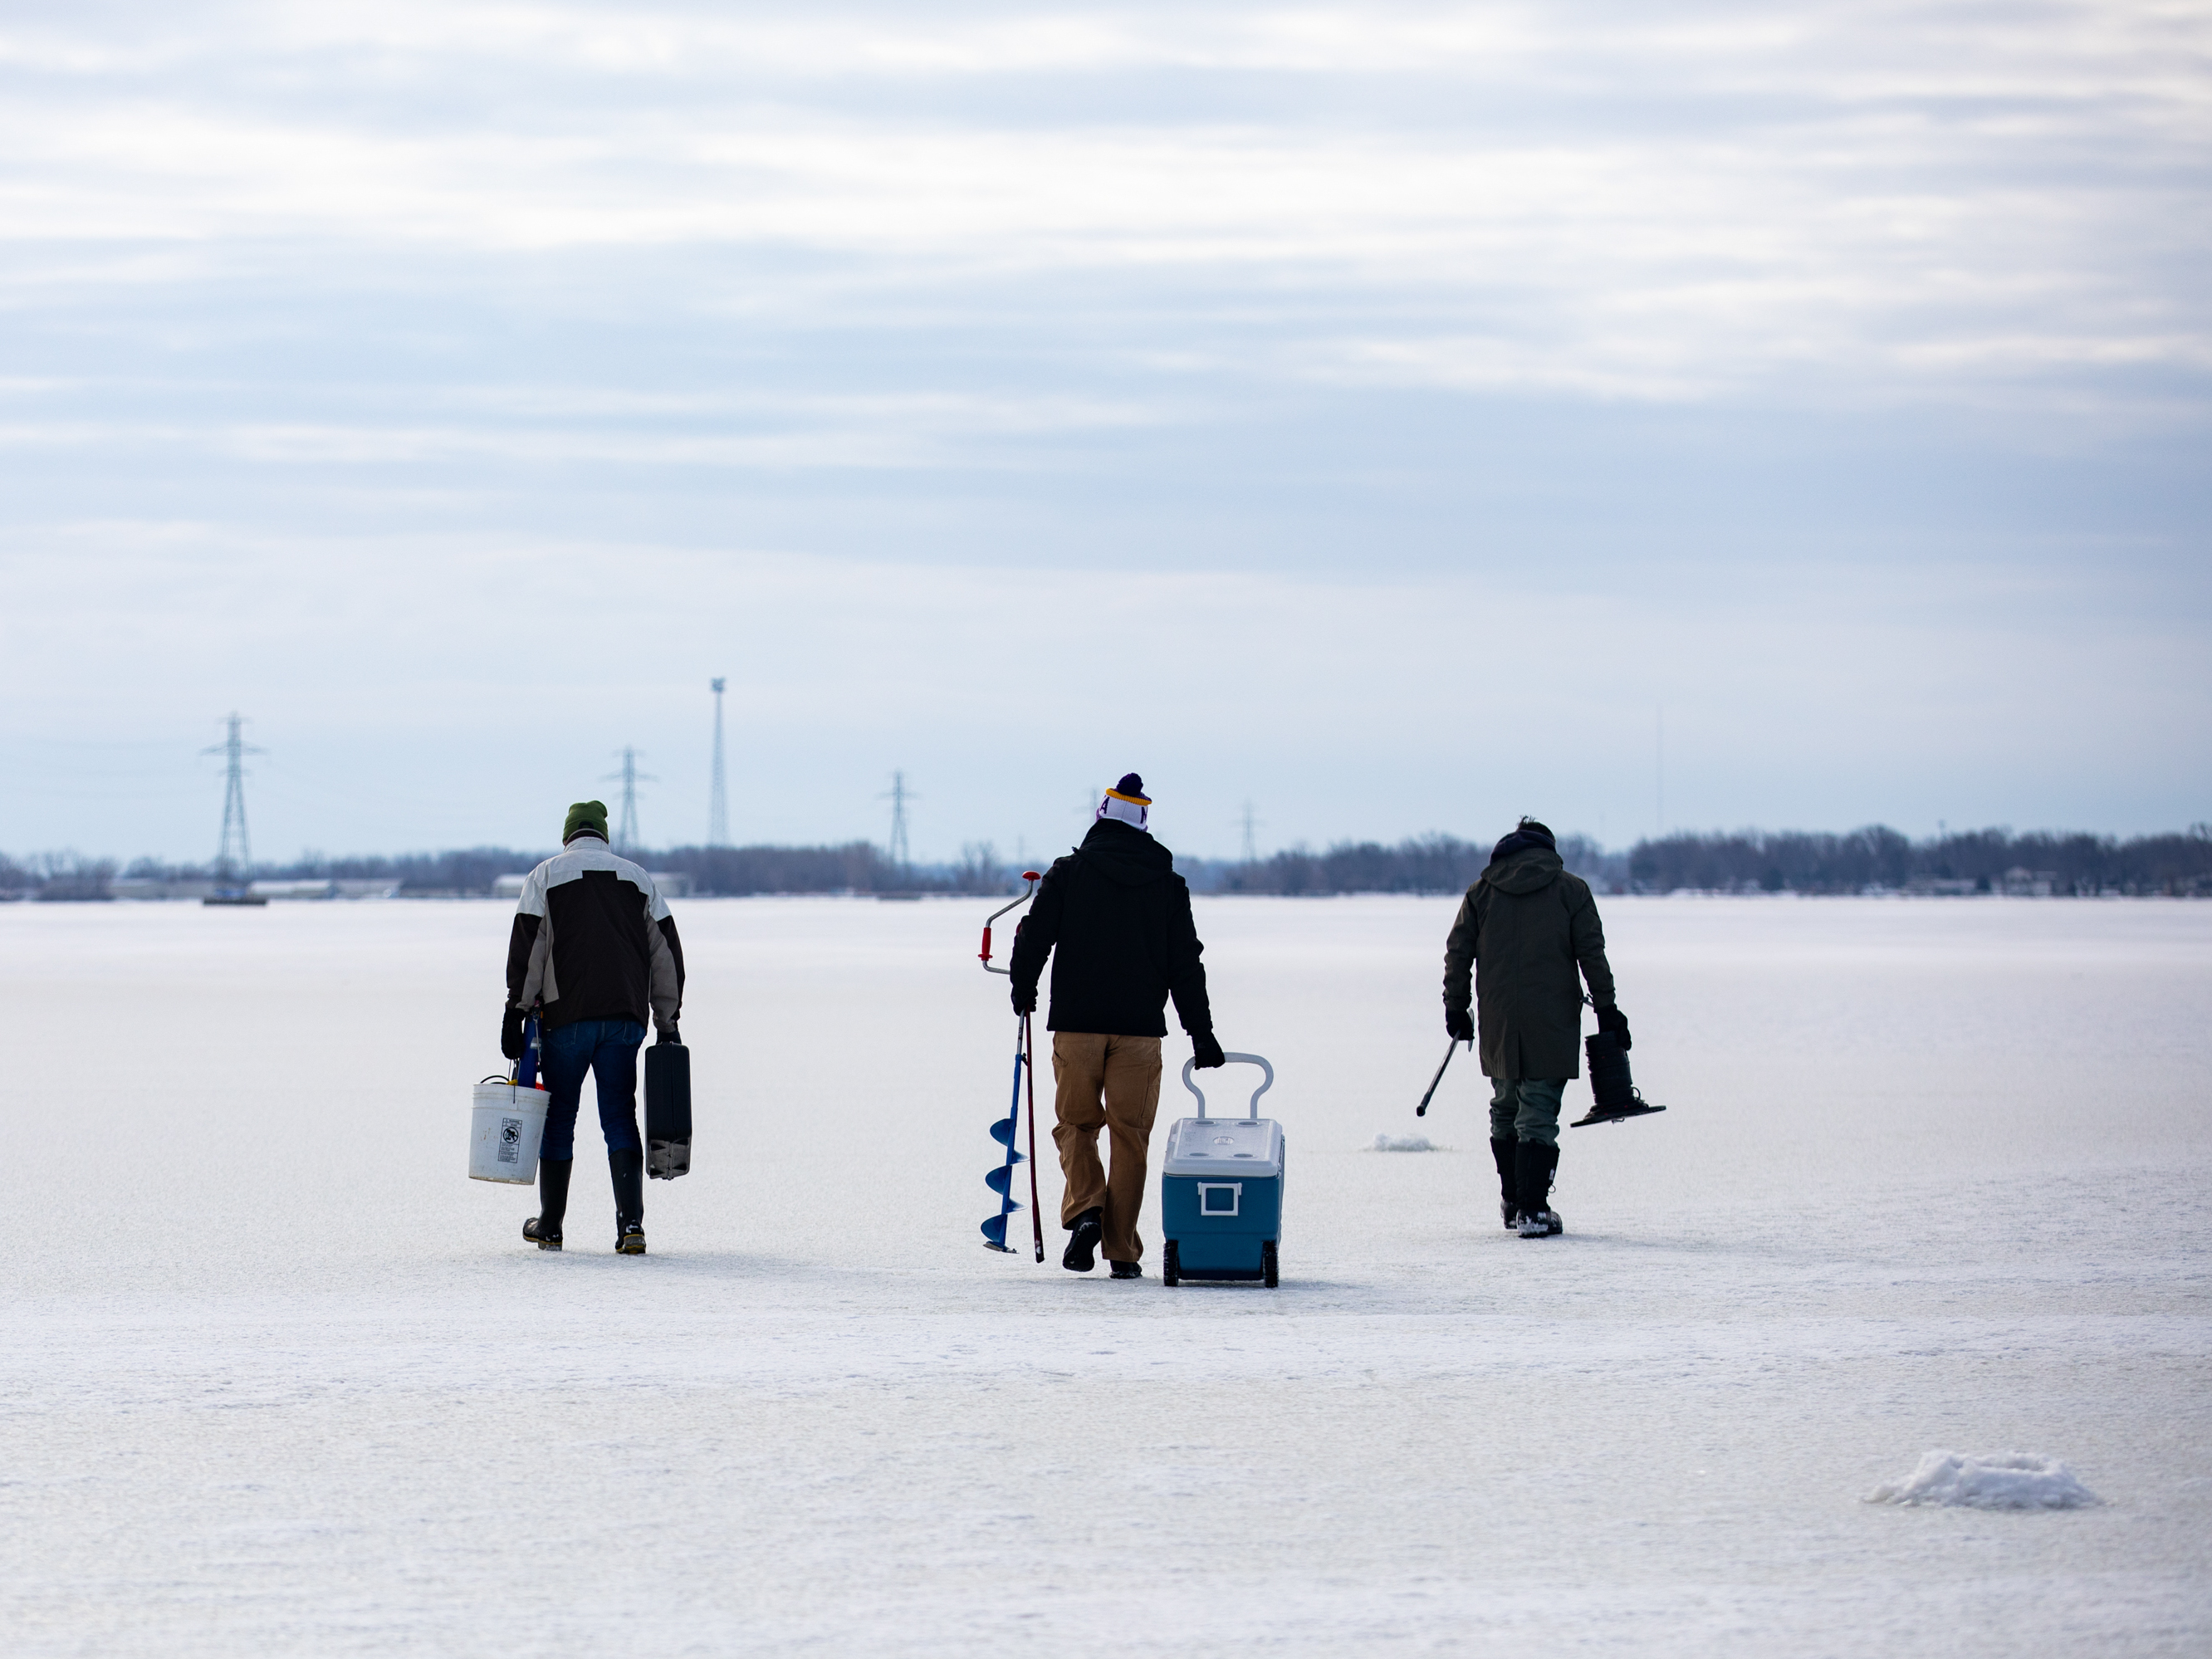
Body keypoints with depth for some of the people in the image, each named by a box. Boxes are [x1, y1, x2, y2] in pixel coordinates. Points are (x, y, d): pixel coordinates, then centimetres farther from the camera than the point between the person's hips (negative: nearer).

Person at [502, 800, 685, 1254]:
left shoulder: (547, 875, 5)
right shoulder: (638, 879, 14)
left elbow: (527, 949, -3)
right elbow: (666, 953, 11)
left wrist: (516, 1012, -1)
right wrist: (668, 1022, 14)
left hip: (566, 1017, -2)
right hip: (625, 1019, 2)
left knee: (558, 1118, 9)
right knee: (620, 1120, 2)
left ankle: (549, 1226, 16)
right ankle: (631, 1224, -13)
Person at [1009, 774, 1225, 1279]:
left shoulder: (1068, 873, -1)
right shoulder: (1169, 885, 5)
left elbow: (1034, 936, -3)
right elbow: (1185, 965, 6)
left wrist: (1023, 991, 15)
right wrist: (1201, 1034, 11)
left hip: (1076, 1024, -1)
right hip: (1141, 1029, 1)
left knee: (1076, 1124, 13)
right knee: (1129, 1134, 6)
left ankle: (1085, 1212, -12)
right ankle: (1121, 1250, 3)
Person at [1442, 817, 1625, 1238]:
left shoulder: (1481, 891, 8)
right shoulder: (1571, 891, 1)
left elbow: (1457, 954, 7)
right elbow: (1592, 954, -3)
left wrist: (1455, 1009, 14)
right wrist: (1606, 1008, 1)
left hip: (1498, 1026, 3)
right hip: (1551, 1026, -3)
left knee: (1504, 1110, 18)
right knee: (1539, 1115, -3)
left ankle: (1512, 1203, 24)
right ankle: (1533, 1210, -10)